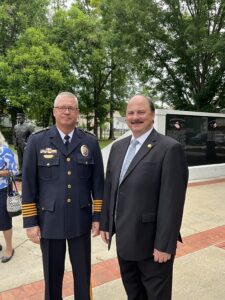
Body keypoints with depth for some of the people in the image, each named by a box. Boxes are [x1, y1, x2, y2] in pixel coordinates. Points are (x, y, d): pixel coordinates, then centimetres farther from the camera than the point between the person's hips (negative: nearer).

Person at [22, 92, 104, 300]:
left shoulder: (90, 142, 0)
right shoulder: (37, 141, -5)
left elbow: (98, 182, 2)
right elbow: (28, 185, -4)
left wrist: (97, 216, 1)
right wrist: (30, 222, -4)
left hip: (81, 221, 1)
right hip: (49, 221, -1)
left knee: (83, 274, 16)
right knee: (52, 275, 17)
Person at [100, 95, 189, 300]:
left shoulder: (170, 148, -16)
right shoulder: (118, 147, 6)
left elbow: (172, 201, -18)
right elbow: (109, 188, 10)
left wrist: (165, 245, -17)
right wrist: (105, 223, 10)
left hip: (152, 241, -6)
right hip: (124, 238, 6)